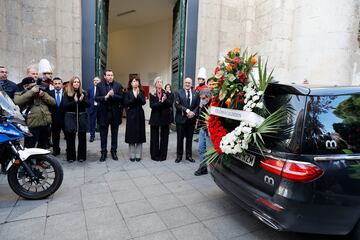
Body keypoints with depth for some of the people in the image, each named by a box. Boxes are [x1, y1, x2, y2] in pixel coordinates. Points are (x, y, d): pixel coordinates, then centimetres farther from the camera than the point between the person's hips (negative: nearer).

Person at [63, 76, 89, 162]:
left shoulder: (83, 93, 7)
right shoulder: (67, 93, 2)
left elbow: (88, 104, 1)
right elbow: (65, 105, -7)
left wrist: (82, 100, -17)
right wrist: (74, 101, -18)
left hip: (82, 116, 1)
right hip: (70, 117, -1)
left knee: (82, 137, 4)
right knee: (70, 137, 2)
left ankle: (81, 156, 14)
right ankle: (71, 157, 14)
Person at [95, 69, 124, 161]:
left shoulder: (118, 85, 2)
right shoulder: (100, 85, 2)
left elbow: (121, 98, -5)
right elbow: (96, 98, -5)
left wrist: (113, 95, -21)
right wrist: (106, 96, -20)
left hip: (115, 113, 0)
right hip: (103, 113, 0)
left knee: (114, 134, 10)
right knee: (103, 134, 8)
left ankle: (114, 151, 23)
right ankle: (103, 152, 20)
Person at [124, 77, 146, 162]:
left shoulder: (141, 92, 7)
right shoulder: (128, 93, 6)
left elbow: (143, 102, -8)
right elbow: (126, 103, -7)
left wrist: (138, 95, -19)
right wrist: (134, 98, -15)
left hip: (140, 115, 1)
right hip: (131, 115, -1)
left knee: (139, 134, 1)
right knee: (131, 135, 0)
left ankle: (138, 155, 9)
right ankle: (132, 155, 9)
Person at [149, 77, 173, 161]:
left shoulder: (167, 93, 6)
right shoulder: (152, 94, 4)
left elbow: (170, 104, -6)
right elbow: (152, 105, -10)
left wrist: (165, 100, -23)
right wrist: (161, 102, -19)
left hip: (165, 117, 1)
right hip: (155, 117, 0)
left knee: (164, 137, 5)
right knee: (154, 137, 4)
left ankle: (163, 155, 16)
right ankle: (155, 155, 14)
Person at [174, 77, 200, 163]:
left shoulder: (196, 93, 7)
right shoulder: (179, 92, -1)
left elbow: (198, 105, 4)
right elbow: (177, 105, -12)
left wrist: (193, 113, -14)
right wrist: (187, 110, -20)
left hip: (191, 119, 2)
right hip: (181, 119, -2)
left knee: (189, 138, 11)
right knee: (180, 138, 7)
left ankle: (189, 155, 24)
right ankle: (179, 156, 20)